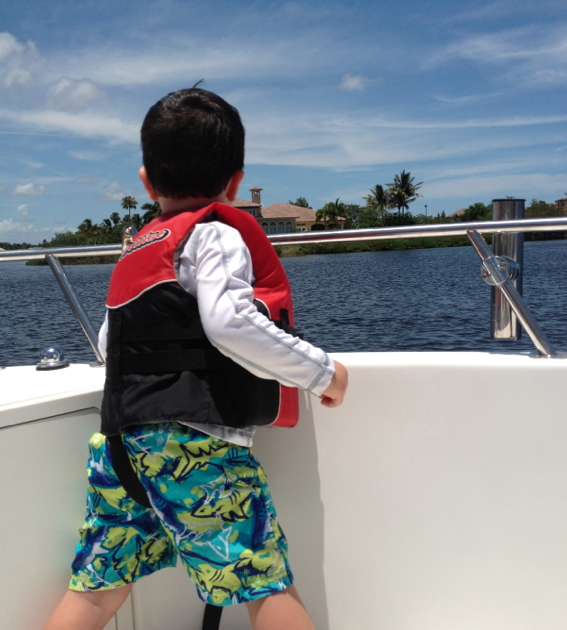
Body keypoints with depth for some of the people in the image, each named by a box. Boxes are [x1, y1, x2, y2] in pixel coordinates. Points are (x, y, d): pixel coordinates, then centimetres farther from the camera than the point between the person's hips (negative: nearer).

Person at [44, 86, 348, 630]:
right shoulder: (216, 235, -4)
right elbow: (231, 324, -21)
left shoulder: (136, 250, 20)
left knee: (98, 584, 16)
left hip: (120, 440, 8)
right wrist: (321, 371, -12)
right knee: (265, 582, -2)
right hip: (195, 441, -8)